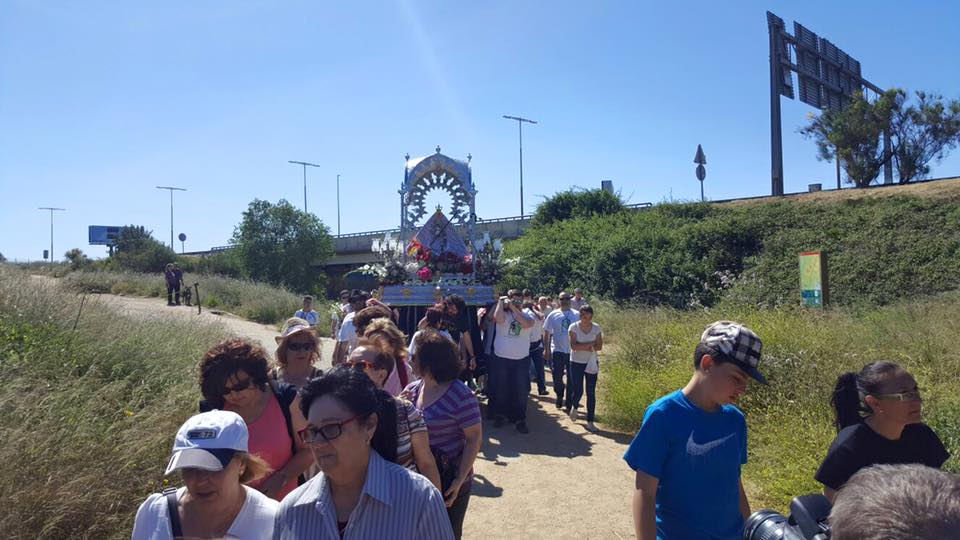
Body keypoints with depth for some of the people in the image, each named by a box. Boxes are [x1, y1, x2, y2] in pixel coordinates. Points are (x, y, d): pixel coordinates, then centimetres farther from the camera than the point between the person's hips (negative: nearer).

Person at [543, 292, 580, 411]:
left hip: (573, 351, 1)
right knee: (557, 376, 0)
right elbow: (546, 332, 3)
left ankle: (569, 401, 23)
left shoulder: (577, 315, -1)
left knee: (572, 378, 8)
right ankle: (559, 396, 26)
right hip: (557, 350, -1)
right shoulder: (553, 315, -1)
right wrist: (546, 349, 0)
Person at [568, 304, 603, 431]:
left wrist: (582, 346, -20)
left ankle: (590, 422, 10)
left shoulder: (596, 328, -2)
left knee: (591, 393, 1)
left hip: (592, 363, 2)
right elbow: (573, 346, -18)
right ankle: (574, 407, 34)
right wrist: (590, 344, -21)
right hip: (577, 363, -2)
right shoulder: (574, 327, -9)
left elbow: (599, 347, -5)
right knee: (577, 391, -1)